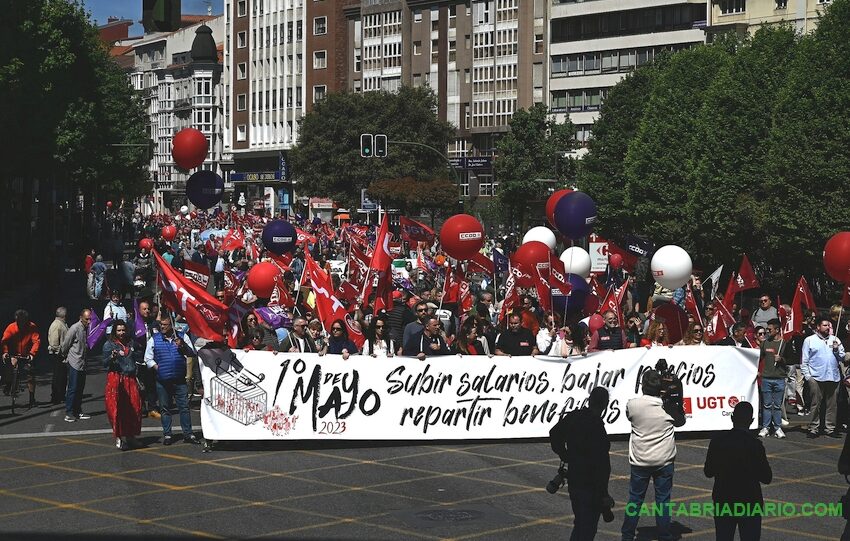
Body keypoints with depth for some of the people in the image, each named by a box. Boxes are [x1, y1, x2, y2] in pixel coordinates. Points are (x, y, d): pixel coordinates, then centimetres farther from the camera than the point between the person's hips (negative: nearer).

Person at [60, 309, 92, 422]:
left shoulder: (87, 328, 8)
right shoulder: (75, 328, -14)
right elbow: (66, 343, -6)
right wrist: (64, 355, 9)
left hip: (83, 364, 7)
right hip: (74, 363, -7)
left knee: (80, 389, 12)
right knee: (73, 388, -7)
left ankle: (78, 412, 18)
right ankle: (68, 413, -4)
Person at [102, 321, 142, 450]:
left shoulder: (130, 344, 15)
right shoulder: (109, 345, 0)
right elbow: (105, 364, -6)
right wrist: (112, 357, -26)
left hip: (130, 379, 5)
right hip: (115, 379, -5)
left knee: (134, 408, -1)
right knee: (117, 409, -7)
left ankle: (130, 436, 10)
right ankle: (119, 438, -3)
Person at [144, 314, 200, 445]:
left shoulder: (181, 337, 7)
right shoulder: (154, 340, 6)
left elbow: (192, 353, 5)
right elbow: (148, 359, 9)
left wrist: (182, 346, -12)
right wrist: (157, 368, -4)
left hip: (180, 380, 0)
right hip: (162, 380, 0)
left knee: (184, 407, -1)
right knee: (164, 408, 6)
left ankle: (188, 434, 5)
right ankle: (167, 435, 13)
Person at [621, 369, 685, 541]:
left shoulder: (632, 404, -12)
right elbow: (680, 422, 13)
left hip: (640, 461, 0)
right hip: (664, 461, 0)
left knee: (635, 500, 10)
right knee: (663, 501, 7)